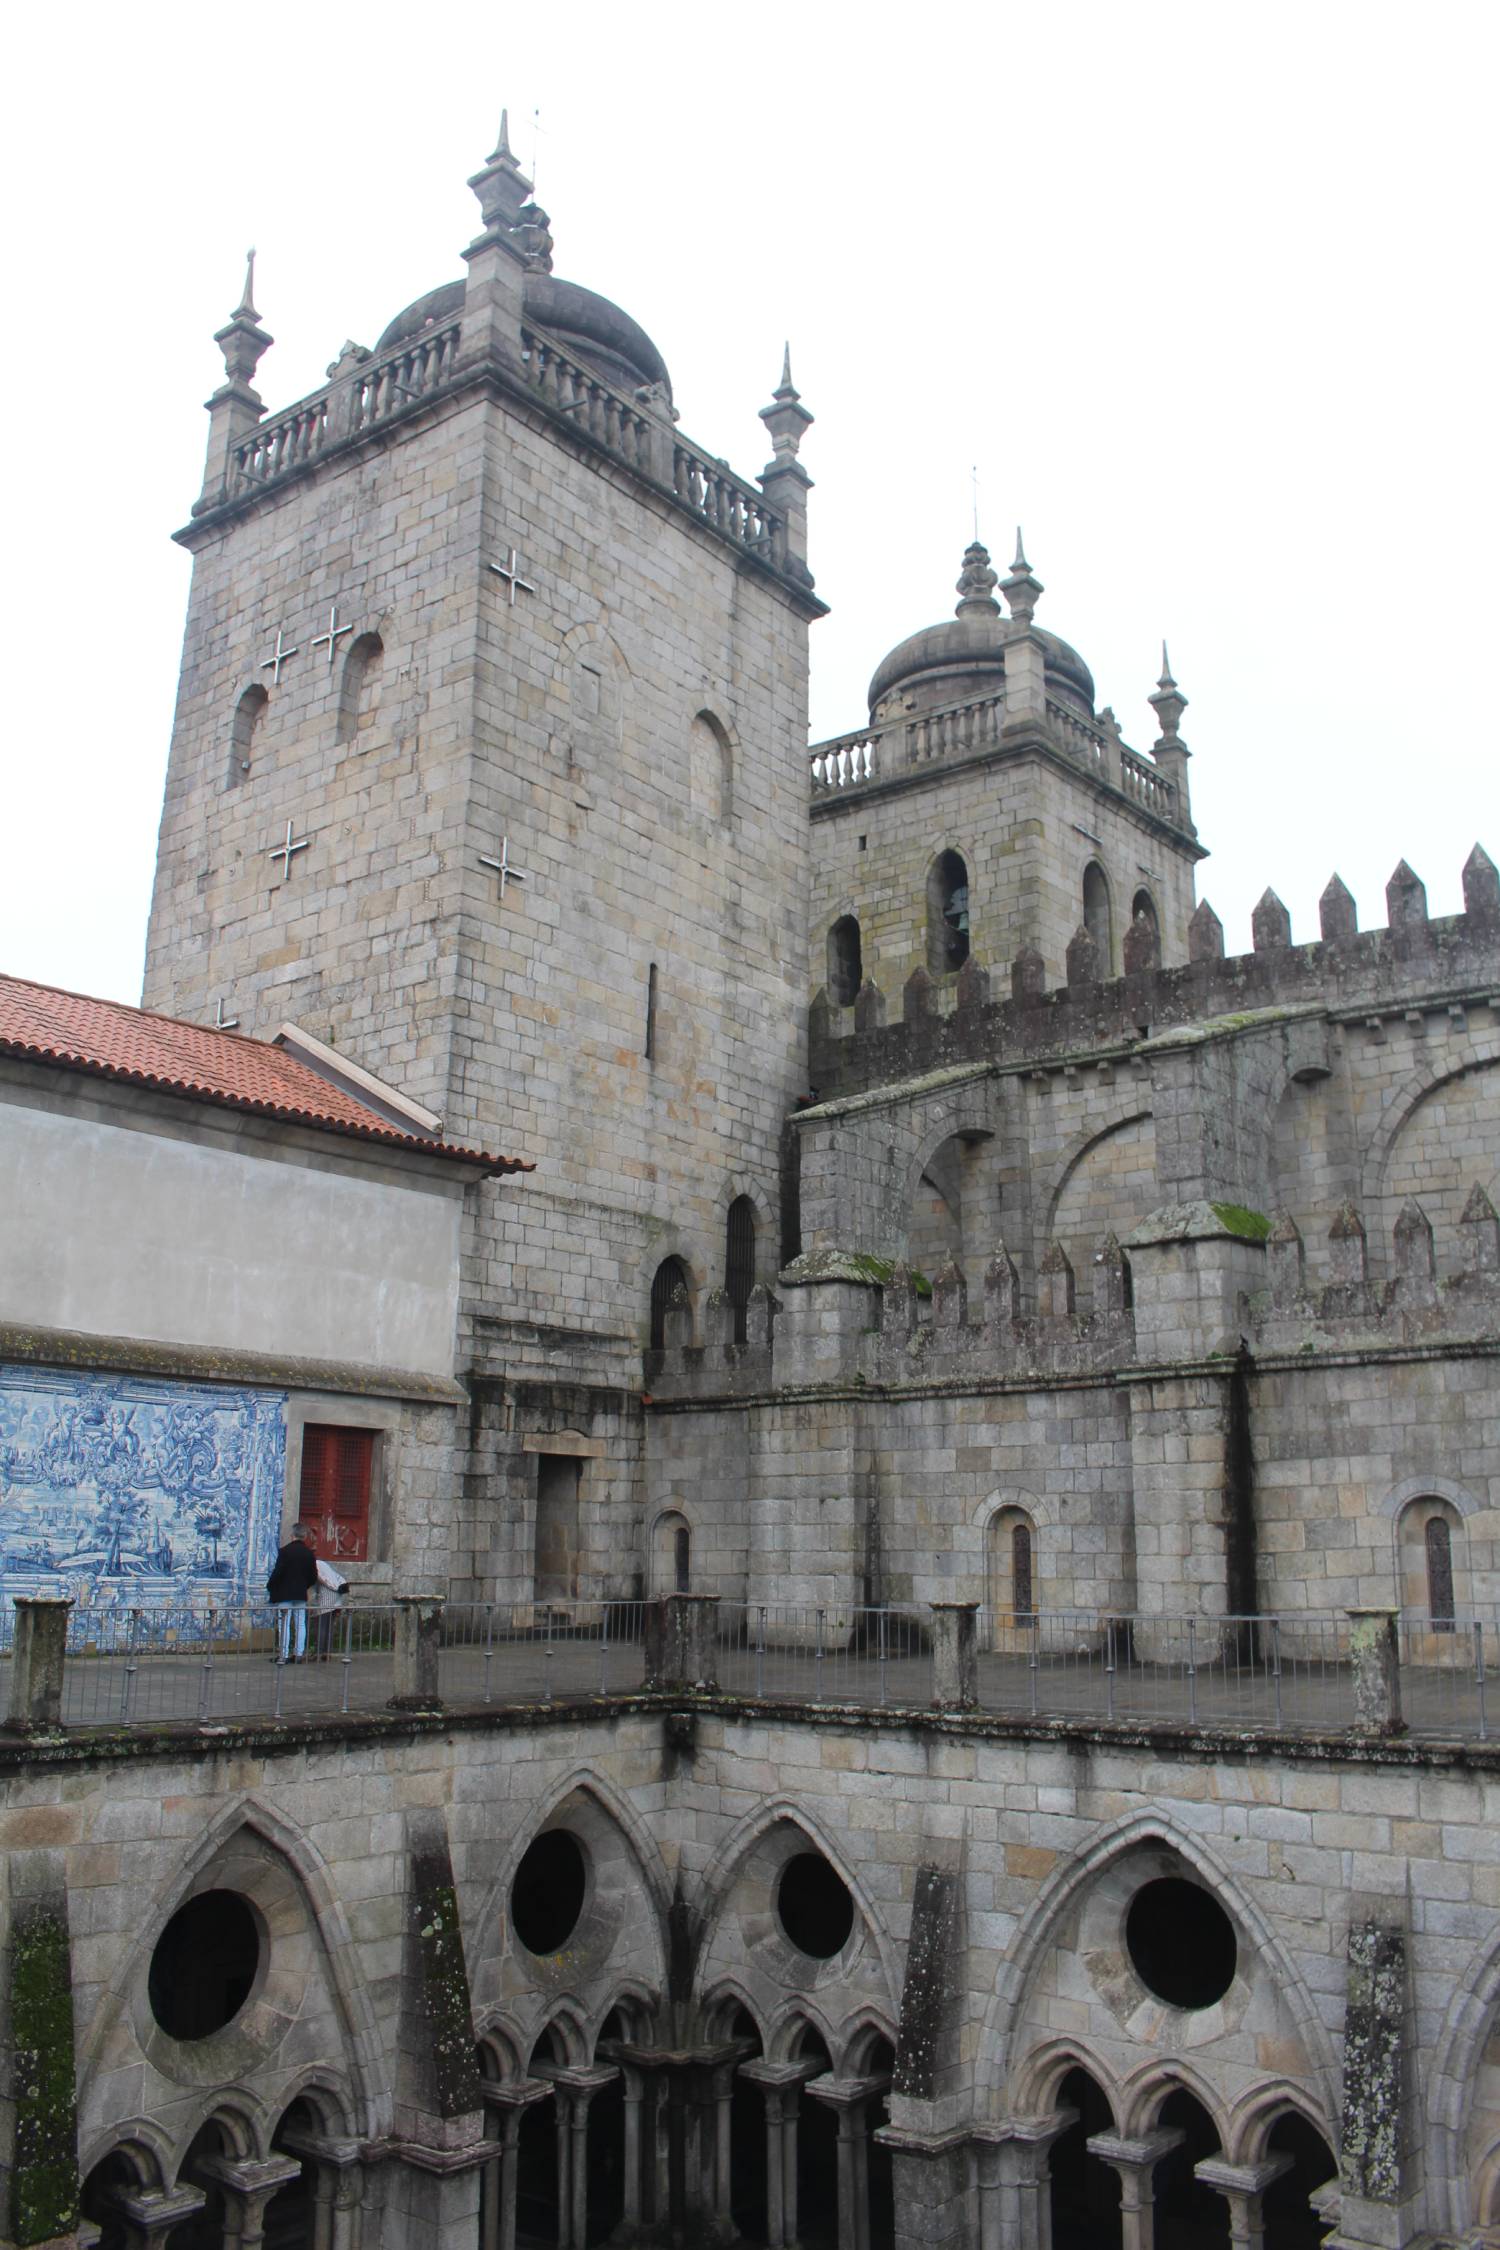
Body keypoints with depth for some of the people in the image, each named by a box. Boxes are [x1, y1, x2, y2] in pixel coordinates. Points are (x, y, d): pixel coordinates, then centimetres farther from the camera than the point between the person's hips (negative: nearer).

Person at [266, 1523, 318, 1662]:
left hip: (284, 1594, -4)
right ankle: (299, 1653, 9)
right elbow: (313, 1576, 7)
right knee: (300, 1624, 8)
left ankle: (283, 1655, -3)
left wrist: (269, 1588, -2)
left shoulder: (285, 1551, -12)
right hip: (301, 1594, 4)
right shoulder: (309, 1553, 3)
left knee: (284, 1624, -2)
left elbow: (277, 1572, -15)